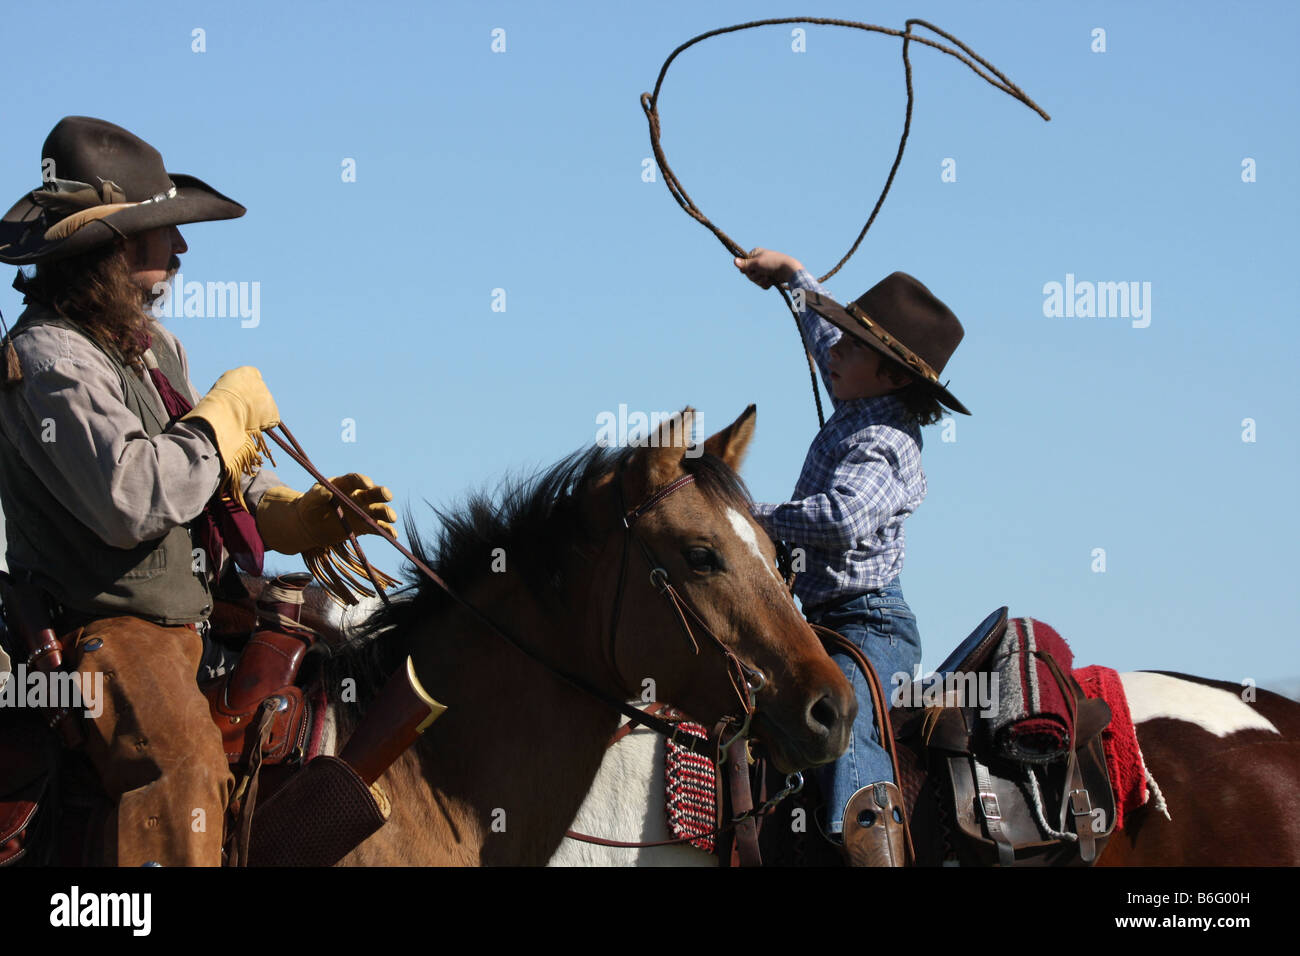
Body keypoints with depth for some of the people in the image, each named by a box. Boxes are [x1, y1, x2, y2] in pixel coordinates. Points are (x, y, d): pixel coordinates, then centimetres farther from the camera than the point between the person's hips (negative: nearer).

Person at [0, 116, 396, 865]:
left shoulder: (153, 346, 16)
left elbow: (226, 477, 23)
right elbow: (133, 500, -29)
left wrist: (311, 515, 4)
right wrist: (228, 416, -15)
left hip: (195, 607, 11)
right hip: (105, 629, -11)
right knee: (181, 762, -34)